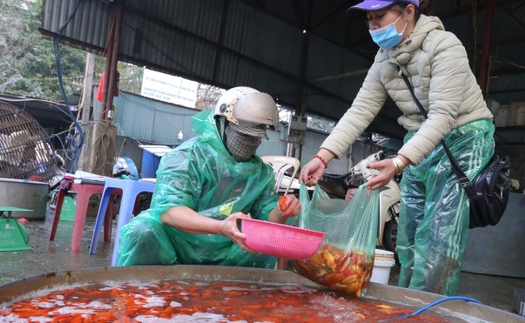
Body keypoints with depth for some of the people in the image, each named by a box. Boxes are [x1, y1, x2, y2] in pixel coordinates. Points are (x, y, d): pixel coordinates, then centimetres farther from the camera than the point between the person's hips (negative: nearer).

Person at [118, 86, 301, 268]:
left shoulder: (260, 172, 4)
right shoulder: (186, 157, -15)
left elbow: (267, 217, 7)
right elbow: (168, 211, -27)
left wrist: (282, 213, -18)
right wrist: (221, 227, -43)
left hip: (221, 256, 5)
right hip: (174, 247, -5)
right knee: (142, 231, -33)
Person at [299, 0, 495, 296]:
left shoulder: (444, 45, -19)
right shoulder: (384, 59, 2)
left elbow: (443, 116, -26)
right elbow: (360, 111, -4)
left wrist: (399, 163, -38)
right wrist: (322, 157, -15)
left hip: (463, 140, -6)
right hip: (420, 144, 7)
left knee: (437, 239, -13)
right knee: (409, 237, 7)